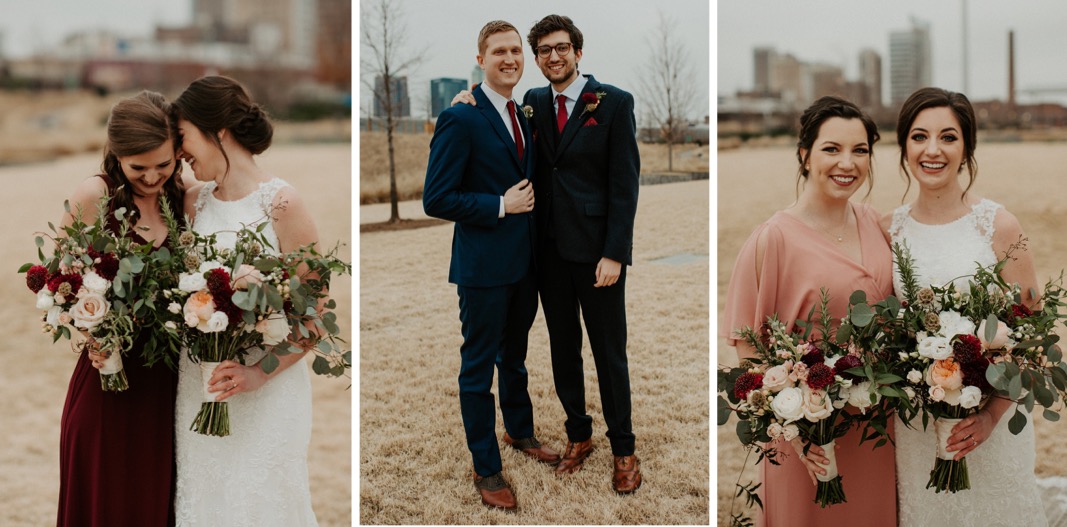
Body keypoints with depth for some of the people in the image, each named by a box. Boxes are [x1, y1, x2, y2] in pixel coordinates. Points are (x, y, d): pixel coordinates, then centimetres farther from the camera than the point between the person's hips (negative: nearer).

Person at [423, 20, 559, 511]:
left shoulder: (523, 116, 9)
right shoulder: (460, 119, -16)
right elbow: (436, 199, -19)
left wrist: (528, 199, 4)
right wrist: (501, 206, -19)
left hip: (525, 259, 8)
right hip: (484, 265, -7)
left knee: (514, 354, 24)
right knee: (479, 365, 6)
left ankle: (520, 431, 43)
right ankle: (486, 468, 18)